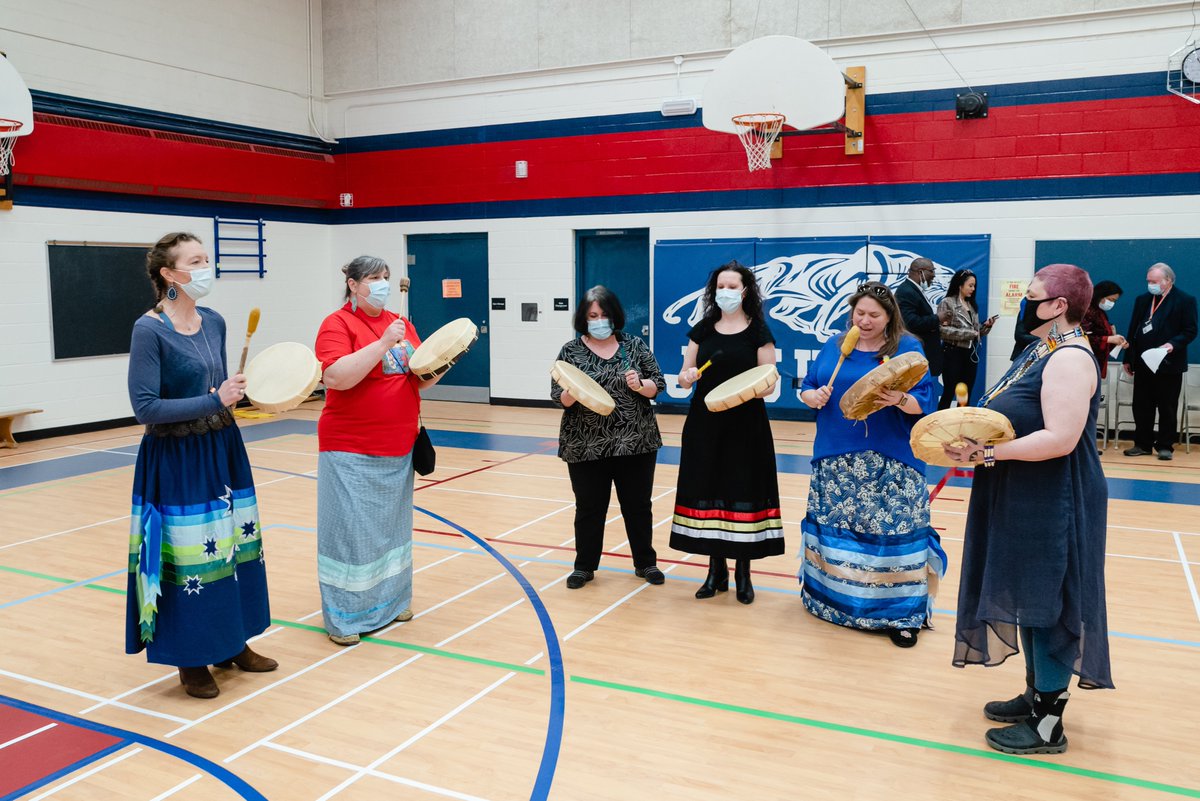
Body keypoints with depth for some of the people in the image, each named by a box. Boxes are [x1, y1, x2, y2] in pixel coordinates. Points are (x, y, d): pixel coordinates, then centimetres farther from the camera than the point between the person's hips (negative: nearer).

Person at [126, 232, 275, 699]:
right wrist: (214, 401, -22)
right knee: (188, 558, 0)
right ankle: (191, 661, 18)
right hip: (176, 461, -7)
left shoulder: (214, 323, 6)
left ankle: (233, 644, 30)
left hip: (223, 451, 7)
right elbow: (145, 407, -18)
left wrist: (246, 396, -3)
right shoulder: (149, 330, -15)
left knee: (235, 548, 14)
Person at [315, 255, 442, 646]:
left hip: (398, 450, 6)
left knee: (391, 526, 15)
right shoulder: (337, 324, -8)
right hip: (353, 452, -6)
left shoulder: (401, 323, 11)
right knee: (351, 530, -1)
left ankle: (390, 601, 29)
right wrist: (383, 343, -25)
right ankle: (344, 617, 11)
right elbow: (336, 378, -22)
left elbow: (419, 380, 16)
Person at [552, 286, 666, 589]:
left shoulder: (634, 345, 2)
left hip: (636, 442, 1)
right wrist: (572, 392, -22)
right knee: (589, 508, 9)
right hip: (586, 447, -1)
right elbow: (559, 398, -1)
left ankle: (645, 562, 27)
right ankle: (584, 566, 24)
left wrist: (639, 385, -17)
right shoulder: (570, 351, 1)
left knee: (638, 505, 11)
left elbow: (658, 386, 3)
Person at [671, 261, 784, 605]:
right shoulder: (702, 330, 8)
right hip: (704, 422, 3)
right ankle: (716, 570, 18)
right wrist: (687, 377, -14)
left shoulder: (759, 332, -1)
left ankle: (743, 573, 13)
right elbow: (685, 377, 8)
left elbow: (768, 385, -3)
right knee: (708, 491, 4)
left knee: (743, 492, -1)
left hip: (745, 425, -3)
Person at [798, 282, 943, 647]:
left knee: (891, 530, -5)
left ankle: (900, 613, 5)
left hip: (890, 463, -4)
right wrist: (814, 396, -11)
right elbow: (806, 388, 12)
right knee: (833, 527, 10)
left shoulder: (908, 348, -2)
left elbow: (924, 401, -8)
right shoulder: (834, 346, 10)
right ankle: (834, 597, 27)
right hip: (835, 460, 4)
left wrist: (900, 400, -28)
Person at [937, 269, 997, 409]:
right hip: (953, 353, -7)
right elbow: (942, 329, -17)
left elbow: (976, 332, 16)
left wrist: (986, 325, -3)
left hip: (971, 354, 7)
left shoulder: (972, 305, 14)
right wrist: (967, 333, -17)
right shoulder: (947, 303, -7)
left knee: (966, 396, 9)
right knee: (948, 393, -4)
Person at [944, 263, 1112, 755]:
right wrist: (975, 438, -1)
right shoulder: (1042, 351, 13)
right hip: (1024, 502, 10)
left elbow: (1061, 438, -28)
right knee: (1028, 599, 18)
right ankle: (1035, 696, 32)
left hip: (1052, 506, -10)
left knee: (1048, 607, 0)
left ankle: (1048, 724, 13)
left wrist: (988, 453, -25)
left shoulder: (1069, 358, -19)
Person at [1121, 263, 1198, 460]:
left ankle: (1165, 446, 12)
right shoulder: (1142, 300, 11)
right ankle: (1143, 444, 15)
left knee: (1167, 407, 4)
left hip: (1169, 365, -4)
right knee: (1141, 407, 7)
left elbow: (1190, 331, -6)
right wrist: (1128, 358, 9)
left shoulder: (1185, 301, -3)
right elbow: (1133, 331, 12)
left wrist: (1173, 344, -23)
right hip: (1143, 364, 5)